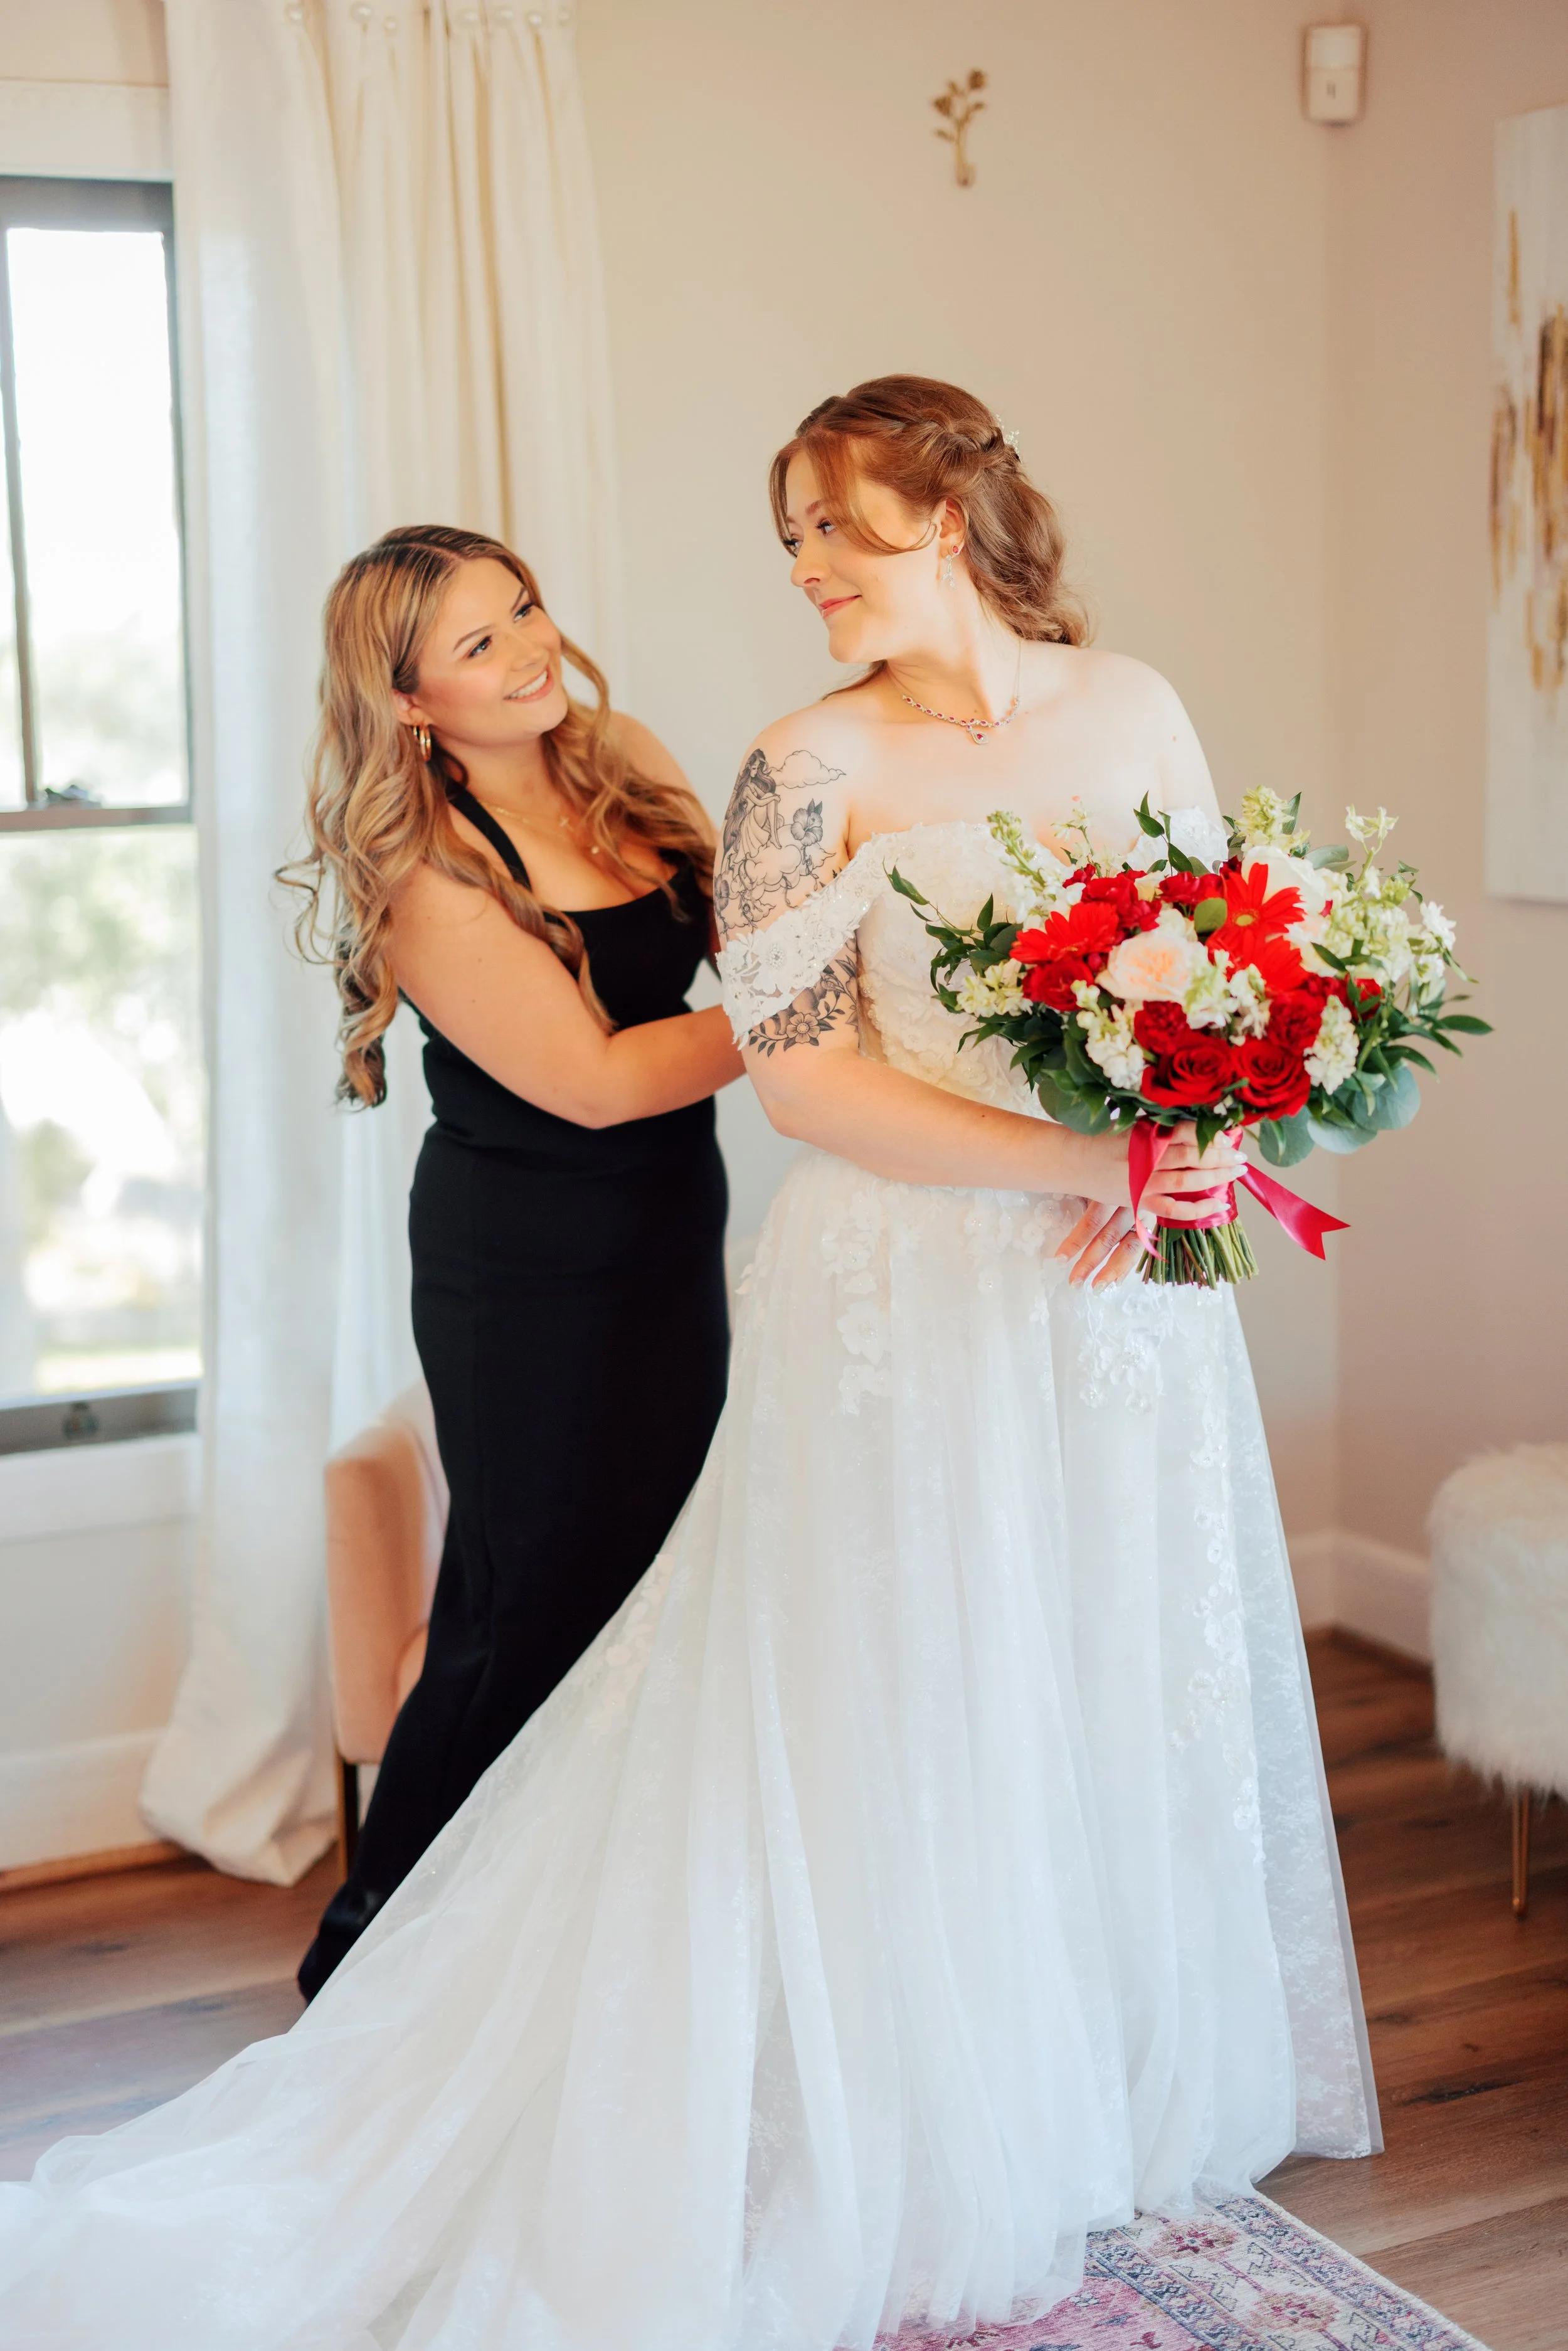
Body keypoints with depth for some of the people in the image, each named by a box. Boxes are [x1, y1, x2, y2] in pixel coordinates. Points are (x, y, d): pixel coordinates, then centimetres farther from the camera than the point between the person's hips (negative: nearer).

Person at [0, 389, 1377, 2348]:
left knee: (1123, 1700, 15)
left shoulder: (1131, 712, 7)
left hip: (1131, 1295, 5)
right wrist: (1077, 1159, -21)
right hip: (915, 1305, -4)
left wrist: (1192, 1152, -8)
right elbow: (802, 1073, -14)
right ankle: (932, 2183, 22)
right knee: (914, 1727, 4)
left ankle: (1122, 2102, 36)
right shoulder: (815, 764, -7)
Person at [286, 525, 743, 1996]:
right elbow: (592, 1079, -21)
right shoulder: (422, 872, -18)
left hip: (673, 1237, 7)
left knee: (660, 1583, 13)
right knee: (534, 1608, 0)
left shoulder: (624, 763, 3)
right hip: (526, 1275, -7)